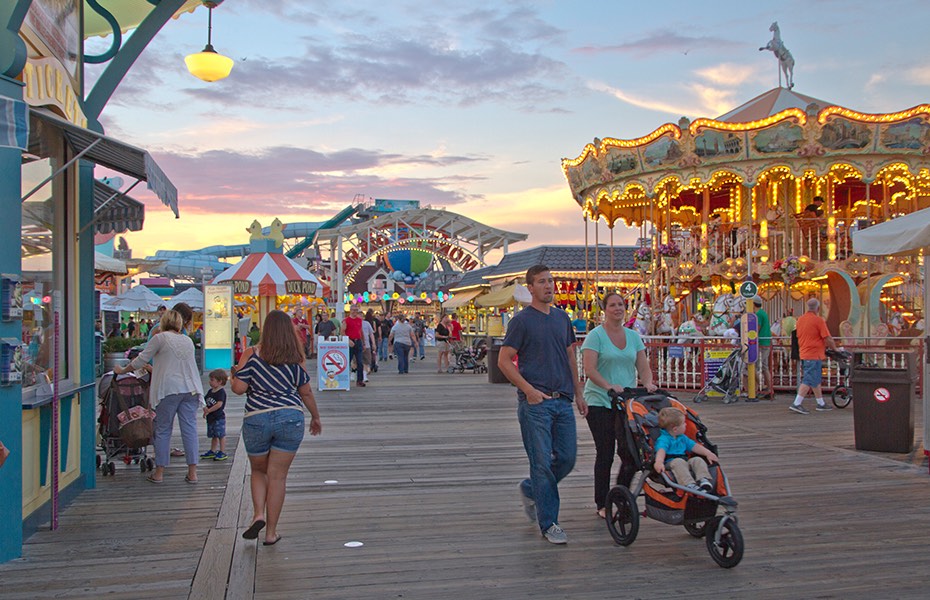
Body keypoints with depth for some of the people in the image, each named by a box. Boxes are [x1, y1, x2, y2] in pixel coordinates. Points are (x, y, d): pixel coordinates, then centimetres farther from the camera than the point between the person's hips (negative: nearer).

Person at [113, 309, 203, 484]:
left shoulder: (160, 338, -1)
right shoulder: (188, 341, 16)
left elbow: (142, 359, 2)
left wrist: (123, 370, 18)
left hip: (169, 389, -4)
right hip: (190, 389, 4)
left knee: (163, 430, 6)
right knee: (189, 429, 4)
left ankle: (159, 473, 10)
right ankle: (192, 473, 1)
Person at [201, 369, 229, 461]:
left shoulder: (221, 392, -14)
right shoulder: (210, 391, 12)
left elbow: (219, 404, -23)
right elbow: (204, 400, 12)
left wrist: (208, 410, -20)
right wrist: (205, 408, -9)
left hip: (219, 418, -9)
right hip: (211, 418, 9)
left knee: (221, 435, -4)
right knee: (214, 436, 18)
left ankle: (222, 453, 0)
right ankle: (212, 451, 27)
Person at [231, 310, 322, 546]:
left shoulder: (251, 354, -3)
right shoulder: (295, 359, 3)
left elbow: (238, 388, -6)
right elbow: (306, 393, 9)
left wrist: (234, 374, 16)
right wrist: (315, 417, 23)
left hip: (256, 419, -1)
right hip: (290, 419, 1)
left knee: (258, 471, 21)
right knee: (278, 476, 7)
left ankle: (258, 515, 2)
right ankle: (271, 532, 11)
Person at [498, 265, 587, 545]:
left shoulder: (562, 317, 13)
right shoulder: (522, 320, -5)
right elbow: (504, 360, -7)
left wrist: (578, 393, 16)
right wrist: (529, 390, -15)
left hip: (563, 401, 6)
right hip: (535, 401, -6)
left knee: (567, 458, 7)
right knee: (542, 463, -2)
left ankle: (530, 490, 32)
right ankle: (548, 524, 8)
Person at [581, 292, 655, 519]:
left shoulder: (633, 336, 13)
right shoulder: (596, 336, -5)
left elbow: (643, 366, 8)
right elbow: (589, 369, -14)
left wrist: (648, 383, -12)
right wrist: (609, 386, -27)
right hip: (600, 403, -5)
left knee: (631, 453, 1)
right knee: (605, 454, -1)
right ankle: (602, 505, 12)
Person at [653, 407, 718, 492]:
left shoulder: (682, 438, 23)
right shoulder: (663, 439, -9)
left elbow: (694, 446, 26)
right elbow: (661, 450, -28)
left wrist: (708, 453, 13)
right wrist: (659, 462, -49)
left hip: (685, 463, 8)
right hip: (670, 463, -8)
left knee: (697, 460, -16)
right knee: (678, 462, -38)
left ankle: (704, 480, -33)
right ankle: (689, 485, -53)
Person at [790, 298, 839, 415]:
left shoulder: (800, 319, 9)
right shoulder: (818, 320, -14)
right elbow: (828, 339, -14)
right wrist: (834, 348, 6)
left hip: (803, 354, 8)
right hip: (814, 355, -8)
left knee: (816, 380, 18)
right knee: (809, 381, -7)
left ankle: (821, 403, 26)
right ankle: (797, 404, -12)